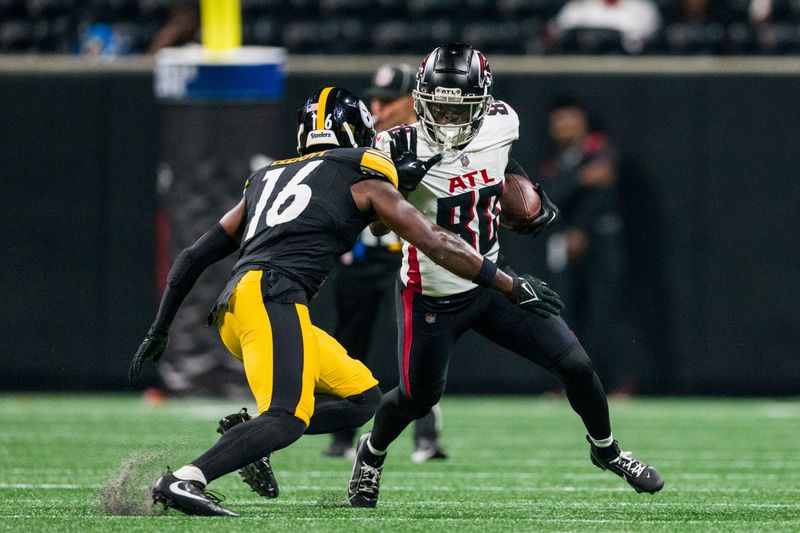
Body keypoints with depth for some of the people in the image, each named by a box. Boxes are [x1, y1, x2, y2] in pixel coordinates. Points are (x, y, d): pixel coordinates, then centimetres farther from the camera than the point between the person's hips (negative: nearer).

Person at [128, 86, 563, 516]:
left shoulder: (266, 178, 31)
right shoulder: (363, 180, 15)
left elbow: (193, 258, 30)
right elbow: (436, 244, 14)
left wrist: (159, 331, 35)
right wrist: (512, 286, 21)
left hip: (233, 307, 7)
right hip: (272, 295, -7)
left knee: (361, 398, 12)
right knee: (287, 420, -23)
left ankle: (245, 437, -1)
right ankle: (184, 479, -38)